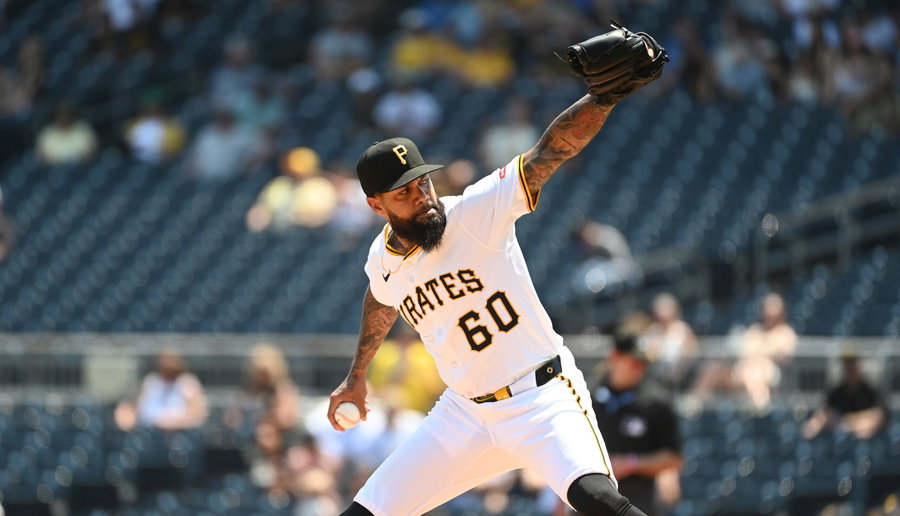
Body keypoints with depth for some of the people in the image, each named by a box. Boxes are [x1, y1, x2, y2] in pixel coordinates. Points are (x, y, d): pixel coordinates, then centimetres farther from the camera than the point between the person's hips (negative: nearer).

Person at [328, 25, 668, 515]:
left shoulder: (477, 210, -14)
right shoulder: (383, 259, 2)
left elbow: (550, 151, -27)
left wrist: (604, 97, -42)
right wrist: (357, 375, 40)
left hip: (543, 397, -6)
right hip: (466, 414, 6)